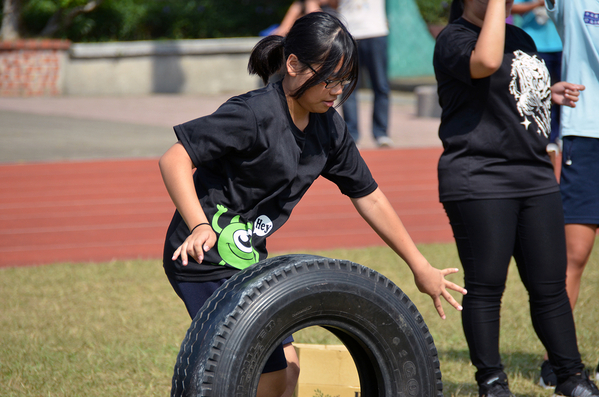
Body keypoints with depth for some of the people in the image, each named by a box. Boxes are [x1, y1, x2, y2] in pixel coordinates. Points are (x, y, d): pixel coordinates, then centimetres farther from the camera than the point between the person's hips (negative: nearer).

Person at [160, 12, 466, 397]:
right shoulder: (255, 114, -20)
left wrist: (421, 267, 16)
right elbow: (174, 159, -23)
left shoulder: (328, 127, 5)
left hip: (249, 258, 9)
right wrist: (200, 227, -35)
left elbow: (369, 196, 14)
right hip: (207, 256, -9)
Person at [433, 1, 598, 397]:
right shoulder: (455, 39, -9)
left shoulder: (521, 38, 17)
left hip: (536, 175, 7)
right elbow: (486, 62, -32)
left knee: (551, 285, 9)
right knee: (486, 287, -1)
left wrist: (551, 94, 11)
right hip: (478, 181, -7)